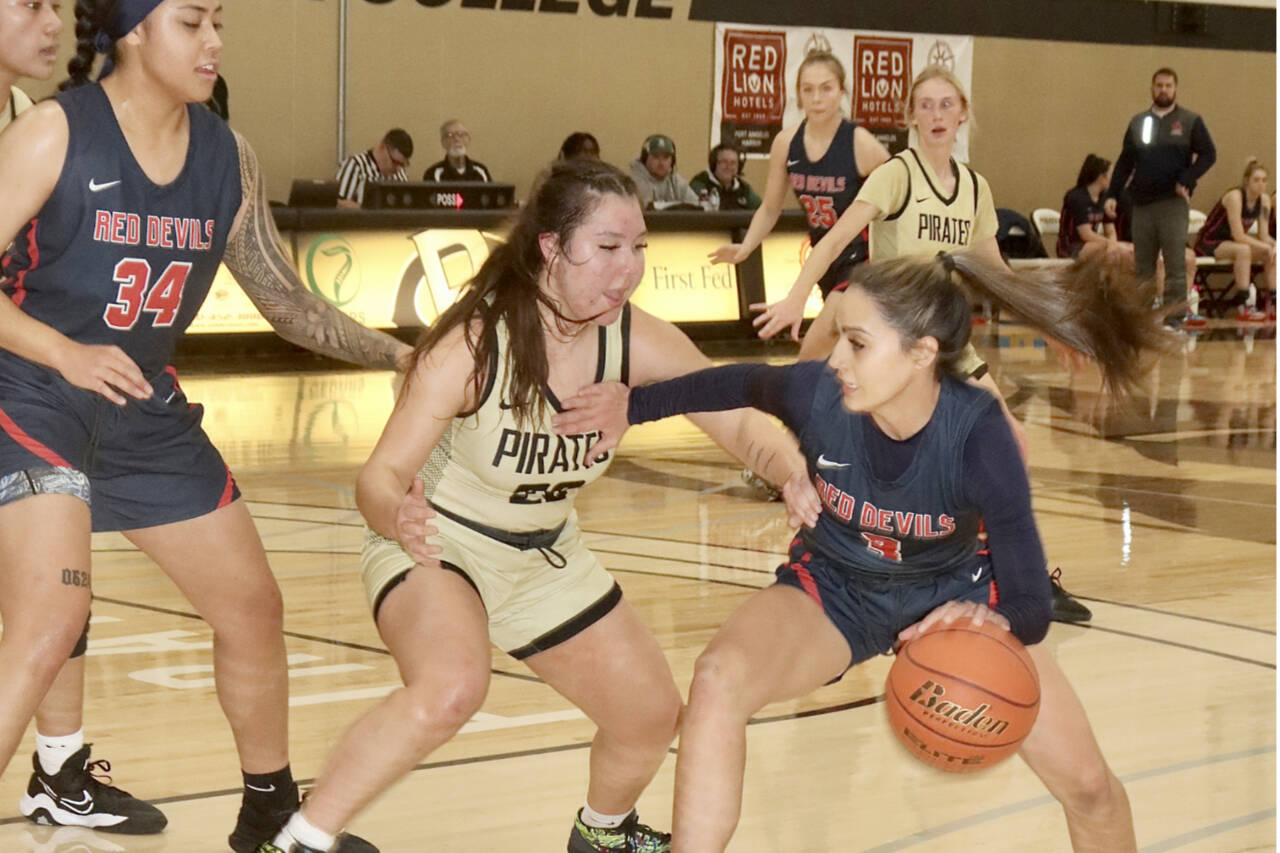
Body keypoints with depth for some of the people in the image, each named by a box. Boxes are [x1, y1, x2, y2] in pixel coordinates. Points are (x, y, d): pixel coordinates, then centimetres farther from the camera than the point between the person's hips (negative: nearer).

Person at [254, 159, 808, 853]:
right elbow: (380, 476, -32)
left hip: (545, 555, 6)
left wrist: (794, 473, -30)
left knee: (652, 716, 9)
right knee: (451, 688, -36)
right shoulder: (474, 345, -30)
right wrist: (399, 518, -57)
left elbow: (738, 424, -8)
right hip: (435, 544, -6)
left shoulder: (639, 343, -17)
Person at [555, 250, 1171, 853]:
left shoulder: (978, 435, -33)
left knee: (1088, 786, -7)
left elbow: (1030, 611, -33)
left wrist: (992, 623, -55)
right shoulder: (815, 392, -28)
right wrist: (634, 405, 3)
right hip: (833, 589, 1)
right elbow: (743, 383, -1)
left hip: (954, 595, 0)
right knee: (718, 680, -32)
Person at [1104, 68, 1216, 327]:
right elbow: (1125, 162, 14)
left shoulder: (1190, 121, 4)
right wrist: (1112, 194, 5)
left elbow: (1208, 154, 0)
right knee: (1143, 265, 6)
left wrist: (1186, 181, -13)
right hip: (1142, 203, 3)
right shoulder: (1138, 122, 13)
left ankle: (1174, 317, -3)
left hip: (1173, 203, -3)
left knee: (1175, 263, -6)